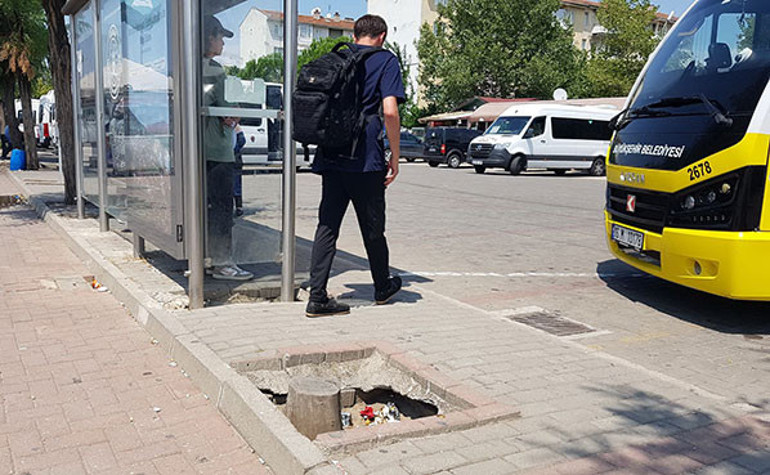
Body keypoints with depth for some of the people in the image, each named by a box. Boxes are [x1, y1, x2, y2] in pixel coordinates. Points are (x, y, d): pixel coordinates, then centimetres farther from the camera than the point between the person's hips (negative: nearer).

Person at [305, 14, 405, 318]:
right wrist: (395, 157, -6)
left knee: (327, 225, 5)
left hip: (330, 158, 5)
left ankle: (317, 297, 1)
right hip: (365, 160, -5)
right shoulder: (386, 61, 0)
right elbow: (390, 111, -13)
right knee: (372, 228, 9)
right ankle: (383, 288, 27)